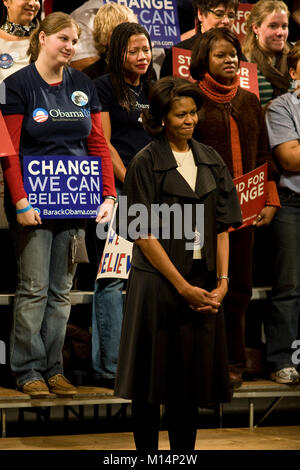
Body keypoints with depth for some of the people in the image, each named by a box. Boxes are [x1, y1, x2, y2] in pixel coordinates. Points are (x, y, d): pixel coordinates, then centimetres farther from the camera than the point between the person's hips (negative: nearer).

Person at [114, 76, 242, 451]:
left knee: (190, 379, 7)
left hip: (202, 284, 4)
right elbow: (143, 234, -10)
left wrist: (222, 281, -4)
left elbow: (221, 227, 8)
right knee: (152, 382, 1)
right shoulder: (146, 163, -6)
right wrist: (183, 287, -13)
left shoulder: (210, 161, 9)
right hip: (158, 285, -4)